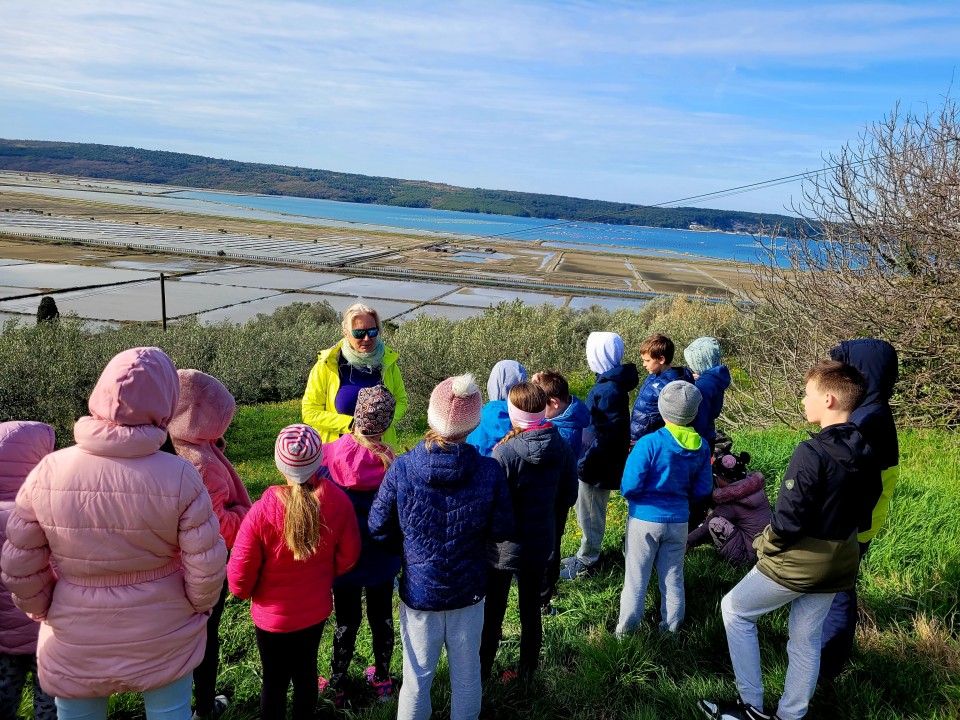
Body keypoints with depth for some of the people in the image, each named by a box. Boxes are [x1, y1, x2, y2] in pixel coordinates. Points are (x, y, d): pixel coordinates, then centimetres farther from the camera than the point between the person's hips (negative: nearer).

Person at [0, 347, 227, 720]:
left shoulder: (48, 472, -15)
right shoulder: (180, 476, -22)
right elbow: (206, 567, -16)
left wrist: (44, 610, 13)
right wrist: (197, 606, 5)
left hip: (74, 645, 2)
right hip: (164, 637, -2)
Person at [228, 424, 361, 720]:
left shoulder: (261, 512, -30)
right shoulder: (337, 501, -21)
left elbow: (239, 575, -19)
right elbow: (348, 555, -6)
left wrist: (246, 591, 4)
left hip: (273, 616, -3)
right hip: (317, 609, 3)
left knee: (274, 681, 19)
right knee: (306, 670, 25)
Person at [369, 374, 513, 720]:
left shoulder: (401, 470, -20)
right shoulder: (489, 471, -19)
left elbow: (379, 529, -9)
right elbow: (501, 530, -7)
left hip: (419, 591, 0)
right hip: (469, 591, 1)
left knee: (417, 678, 19)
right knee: (467, 677, 22)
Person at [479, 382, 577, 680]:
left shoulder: (505, 453, -27)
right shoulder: (563, 449, -9)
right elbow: (568, 497, 3)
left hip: (503, 548, -4)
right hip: (541, 544, 5)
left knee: (492, 612, 15)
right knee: (531, 610, 20)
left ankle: (483, 671, 31)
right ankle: (527, 672, 35)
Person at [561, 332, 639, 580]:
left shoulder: (609, 389, -25)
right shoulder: (609, 382, 6)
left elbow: (610, 433, -27)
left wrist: (587, 461, -22)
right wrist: (586, 458, 17)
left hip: (598, 466, -10)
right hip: (598, 463, 10)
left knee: (590, 514, 6)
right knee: (589, 512, 22)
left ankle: (586, 564, 22)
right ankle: (585, 555, 37)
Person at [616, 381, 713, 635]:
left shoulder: (649, 443, -20)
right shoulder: (702, 447, -5)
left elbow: (630, 486, -19)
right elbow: (703, 489, 2)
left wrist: (629, 494, 4)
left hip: (645, 519, -3)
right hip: (678, 520, 4)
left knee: (636, 578, 8)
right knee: (673, 578, 16)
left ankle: (626, 630, 19)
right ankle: (671, 629, 27)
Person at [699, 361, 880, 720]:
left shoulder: (812, 452, -26)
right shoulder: (865, 454, 0)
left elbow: (787, 521, -26)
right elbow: (864, 513, 10)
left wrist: (764, 545, -8)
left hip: (798, 562, -7)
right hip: (840, 564, 8)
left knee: (734, 609, 12)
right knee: (806, 640, 19)